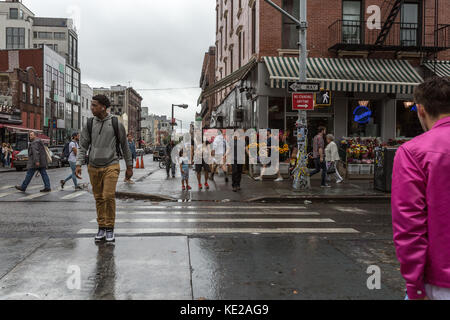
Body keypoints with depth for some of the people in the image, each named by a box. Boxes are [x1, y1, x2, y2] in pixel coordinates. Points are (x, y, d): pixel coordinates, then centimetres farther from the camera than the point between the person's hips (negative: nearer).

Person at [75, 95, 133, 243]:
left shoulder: (116, 123, -2)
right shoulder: (89, 124, 5)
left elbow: (124, 146, 6)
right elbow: (83, 146, 6)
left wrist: (129, 167, 8)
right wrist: (78, 165, -8)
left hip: (111, 166, -3)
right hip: (94, 167, 3)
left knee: (109, 196, -14)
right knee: (99, 198, 7)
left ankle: (110, 229, -1)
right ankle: (101, 228, 19)